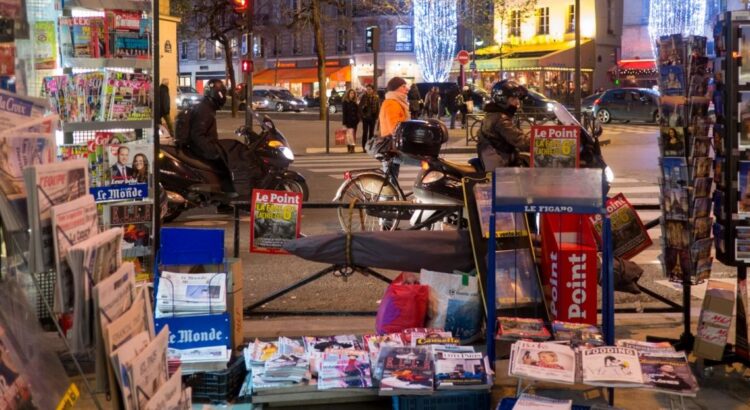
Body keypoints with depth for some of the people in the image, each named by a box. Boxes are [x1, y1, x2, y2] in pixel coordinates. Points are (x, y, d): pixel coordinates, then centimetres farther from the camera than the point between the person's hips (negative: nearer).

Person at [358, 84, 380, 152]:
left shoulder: (376, 98, 2)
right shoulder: (364, 97, 0)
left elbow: (378, 108, 3)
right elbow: (360, 107, -1)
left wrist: (376, 116, -4)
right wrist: (362, 115, -10)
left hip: (373, 117, 1)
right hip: (365, 117, -1)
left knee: (371, 132, 7)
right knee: (365, 132, -2)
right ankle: (364, 147, 0)